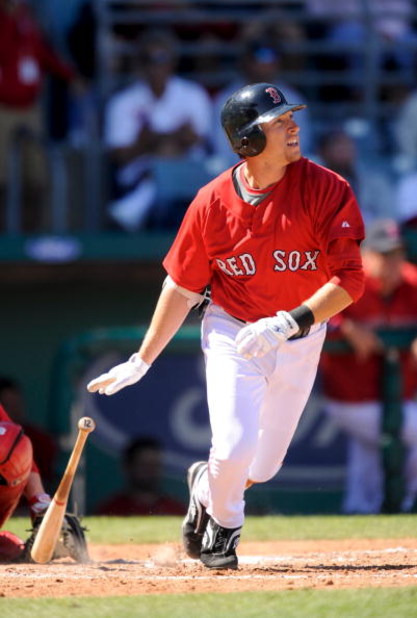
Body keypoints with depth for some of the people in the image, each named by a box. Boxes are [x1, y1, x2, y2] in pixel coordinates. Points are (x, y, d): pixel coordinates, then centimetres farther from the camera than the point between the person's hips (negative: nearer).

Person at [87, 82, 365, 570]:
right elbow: (182, 287, -1)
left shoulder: (325, 189, -15)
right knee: (235, 448, -16)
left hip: (300, 340, 1)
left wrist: (287, 323, -29)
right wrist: (141, 362, 0)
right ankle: (222, 520, 18)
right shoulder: (212, 203, -12)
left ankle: (206, 485, 42)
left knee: (262, 466, 7)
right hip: (232, 334, -1)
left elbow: (349, 279, -17)